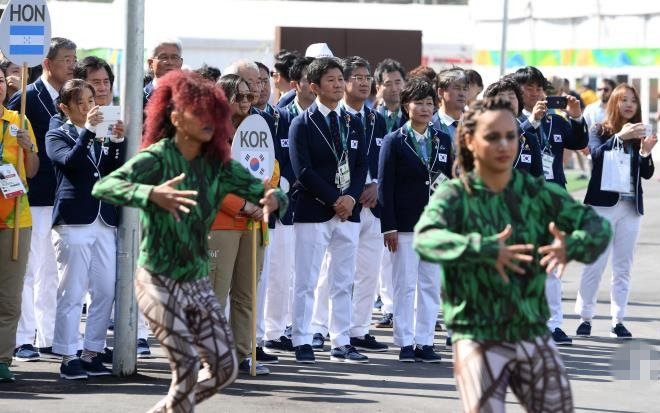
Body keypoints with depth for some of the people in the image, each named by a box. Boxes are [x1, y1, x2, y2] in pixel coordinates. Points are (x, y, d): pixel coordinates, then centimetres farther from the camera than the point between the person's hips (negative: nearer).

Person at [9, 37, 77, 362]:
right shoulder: (28, 98, -9)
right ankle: (22, 338, 0)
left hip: (62, 198, 7)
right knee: (29, 268, -4)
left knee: (51, 271, 12)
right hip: (36, 198, -7)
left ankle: (48, 337, 18)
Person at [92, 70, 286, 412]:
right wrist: (152, 194, -48)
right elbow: (102, 187, -30)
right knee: (187, 365, -13)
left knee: (224, 368, 4)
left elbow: (262, 192, 3)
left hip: (197, 282, 6)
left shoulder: (218, 165, 2)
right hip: (159, 281, -6)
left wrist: (272, 199, -23)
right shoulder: (156, 159, -15)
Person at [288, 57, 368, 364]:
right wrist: (335, 200, -15)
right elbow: (303, 170, -11)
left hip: (348, 212, 5)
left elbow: (361, 165, 10)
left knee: (343, 282, 8)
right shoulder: (302, 124, -4)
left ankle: (341, 344, 12)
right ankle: (302, 342, 3)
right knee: (306, 282, -2)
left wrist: (351, 197, -8)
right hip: (312, 212, -5)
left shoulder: (353, 124, 13)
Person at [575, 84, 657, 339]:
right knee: (594, 265, -2)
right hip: (603, 204, -3)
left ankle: (618, 320, 8)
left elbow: (647, 174, 5)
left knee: (623, 267, 5)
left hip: (631, 207, 3)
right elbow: (596, 154, -18)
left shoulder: (638, 134, 9)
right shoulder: (600, 131, 2)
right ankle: (585, 317, 5)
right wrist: (620, 137, -29)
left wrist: (645, 152, -14)